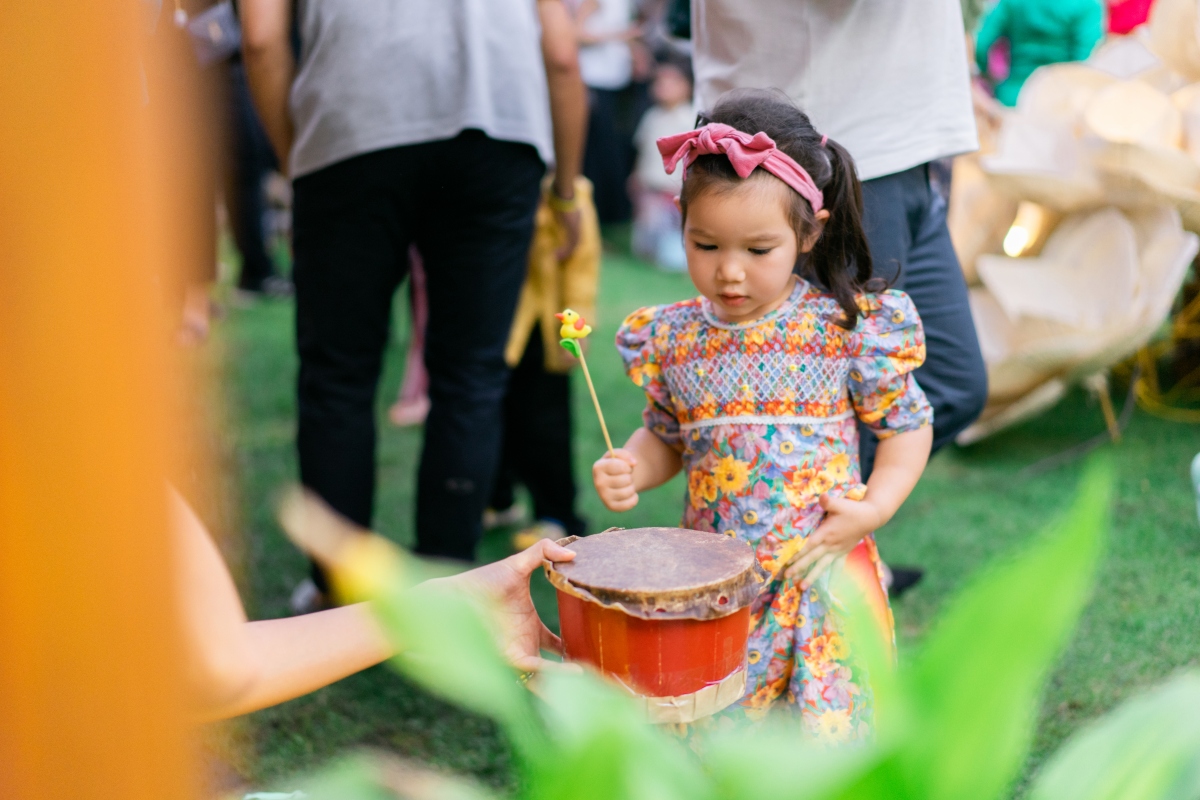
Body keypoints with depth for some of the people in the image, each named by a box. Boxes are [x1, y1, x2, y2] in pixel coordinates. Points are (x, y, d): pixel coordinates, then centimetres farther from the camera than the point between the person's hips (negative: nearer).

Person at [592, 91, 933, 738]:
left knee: (826, 722, 0)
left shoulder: (849, 327, -10)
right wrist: (629, 469, -7)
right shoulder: (671, 337, -1)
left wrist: (874, 508, -13)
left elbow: (908, 424, 0)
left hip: (822, 572, -3)